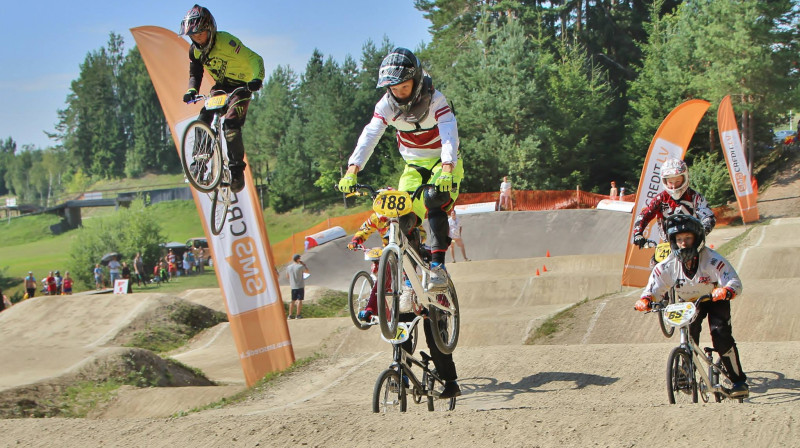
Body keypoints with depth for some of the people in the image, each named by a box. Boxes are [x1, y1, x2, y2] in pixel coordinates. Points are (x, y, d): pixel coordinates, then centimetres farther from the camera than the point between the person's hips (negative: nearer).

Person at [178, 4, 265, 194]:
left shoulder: (226, 41, -26)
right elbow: (195, 74, 6)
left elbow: (254, 59, -27)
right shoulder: (195, 50, -5)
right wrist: (192, 91, -15)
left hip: (240, 86, -6)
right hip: (221, 86, 7)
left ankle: (237, 171, -17)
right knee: (203, 121, -12)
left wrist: (257, 79, -45)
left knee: (231, 123, -24)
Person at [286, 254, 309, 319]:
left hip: (293, 286, 5)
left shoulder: (289, 267, 1)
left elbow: (287, 276, 15)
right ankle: (298, 315, -1)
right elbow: (308, 272, 0)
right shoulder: (300, 267, -14)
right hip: (300, 286, -5)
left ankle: (290, 315, 12)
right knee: (299, 300, 0)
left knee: (293, 300, 12)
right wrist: (304, 265, 3)